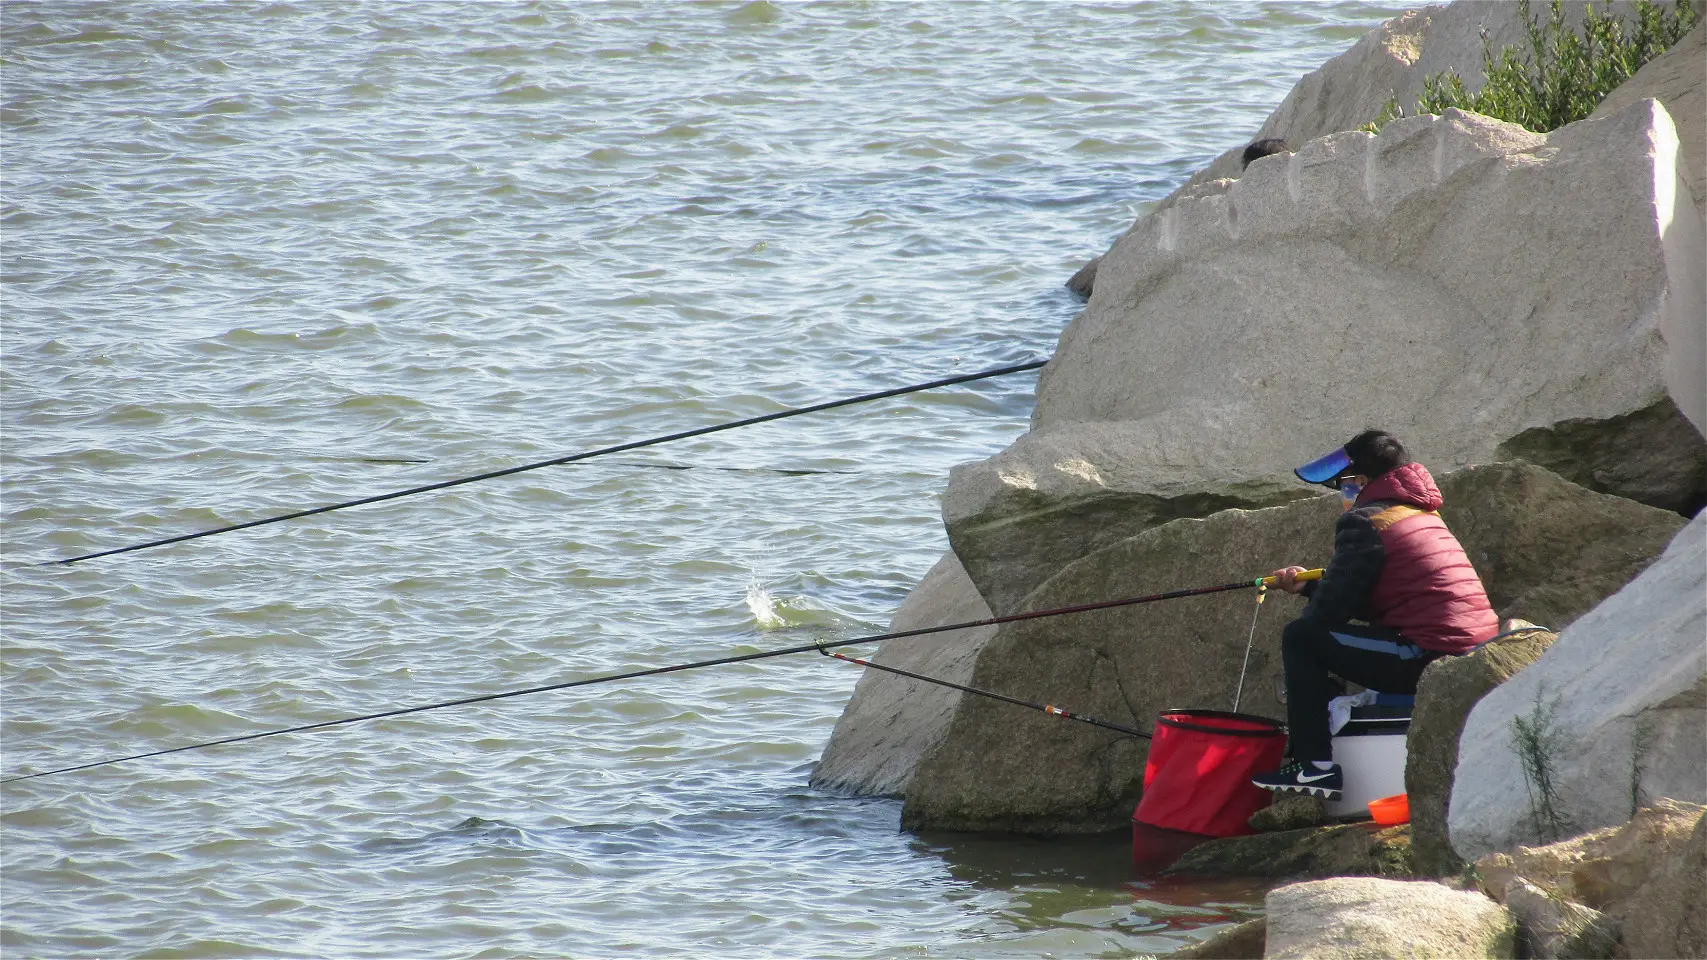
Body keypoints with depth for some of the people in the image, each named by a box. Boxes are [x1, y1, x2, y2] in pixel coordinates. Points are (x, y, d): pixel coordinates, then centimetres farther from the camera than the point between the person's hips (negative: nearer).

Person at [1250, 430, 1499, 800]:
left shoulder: (1364, 523, -7)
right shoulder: (1424, 516, 22)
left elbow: (1328, 610, -8)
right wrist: (1307, 585, 22)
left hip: (1429, 660, -10)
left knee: (1301, 638, -2)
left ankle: (1314, 765, -4)